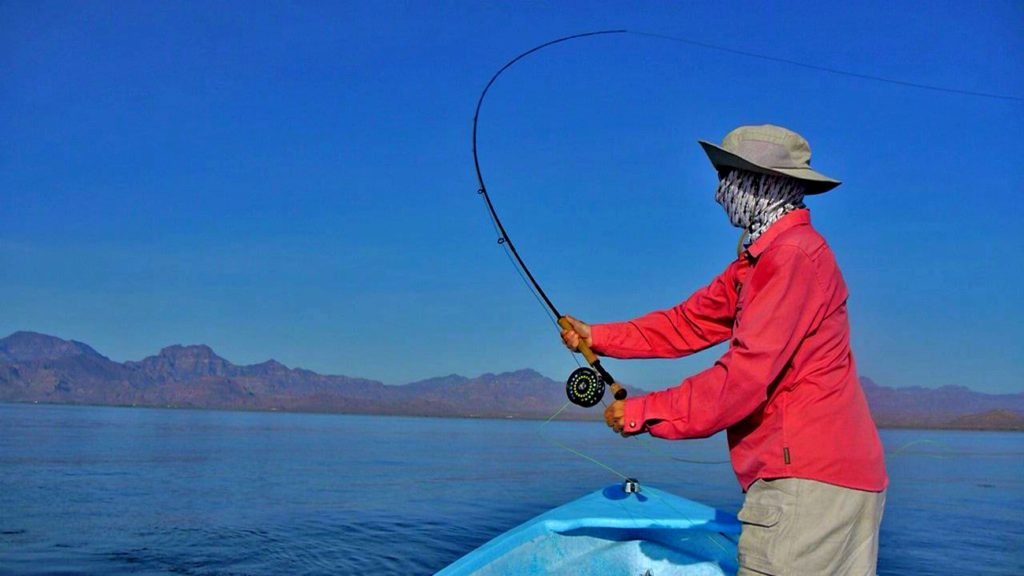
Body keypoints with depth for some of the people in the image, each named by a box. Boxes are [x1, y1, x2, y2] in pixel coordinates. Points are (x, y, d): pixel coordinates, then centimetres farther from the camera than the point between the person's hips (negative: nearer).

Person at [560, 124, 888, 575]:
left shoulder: (796, 255, -15)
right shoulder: (760, 259, 19)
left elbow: (744, 378, -21)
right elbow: (688, 324, 20)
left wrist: (642, 413, -13)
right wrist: (597, 337, 14)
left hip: (807, 478, -10)